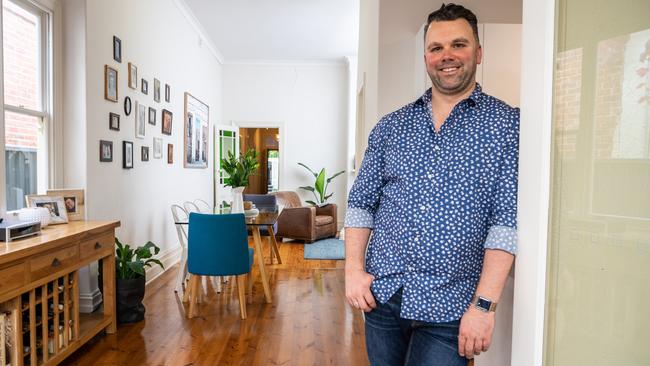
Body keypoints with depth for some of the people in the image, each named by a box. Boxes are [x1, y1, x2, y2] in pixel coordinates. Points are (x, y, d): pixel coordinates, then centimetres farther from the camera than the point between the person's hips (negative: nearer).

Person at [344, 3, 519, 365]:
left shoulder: (508, 125, -4)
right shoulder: (391, 125, 6)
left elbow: (507, 220, -10)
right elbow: (361, 202, 7)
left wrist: (484, 304, -15)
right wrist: (354, 269, -3)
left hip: (448, 307, -3)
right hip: (381, 295, 4)